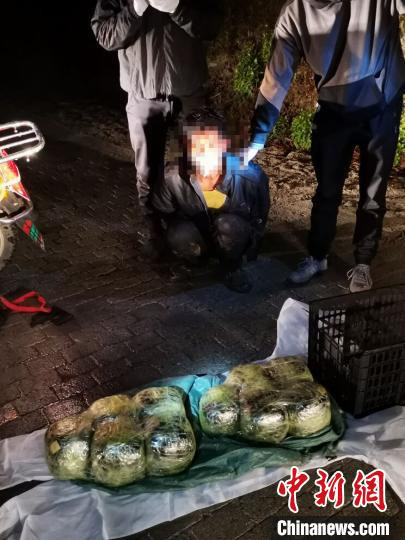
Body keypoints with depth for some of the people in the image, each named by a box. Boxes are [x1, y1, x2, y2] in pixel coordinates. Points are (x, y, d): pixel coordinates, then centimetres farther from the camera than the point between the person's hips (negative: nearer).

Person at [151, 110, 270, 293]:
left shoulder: (250, 176, -27)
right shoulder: (173, 178, -26)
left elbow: (259, 219, -7)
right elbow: (164, 217, -3)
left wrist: (250, 253, 1)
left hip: (232, 239, 0)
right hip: (194, 237, 1)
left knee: (229, 224, -34)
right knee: (179, 235, -32)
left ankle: (231, 268, -4)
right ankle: (197, 259, 3)